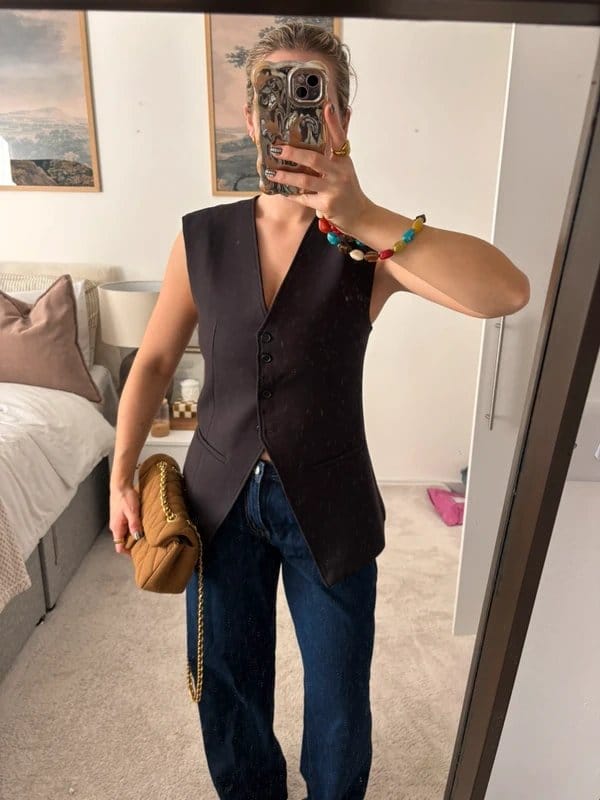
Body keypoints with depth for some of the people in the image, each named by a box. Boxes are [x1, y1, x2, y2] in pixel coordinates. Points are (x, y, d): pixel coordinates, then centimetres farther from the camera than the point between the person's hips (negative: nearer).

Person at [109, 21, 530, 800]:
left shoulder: (369, 242, -10)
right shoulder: (202, 237, -3)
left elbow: (507, 292, -27)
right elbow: (154, 362, 4)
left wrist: (366, 218, -36)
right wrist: (122, 478, 3)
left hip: (328, 507, -1)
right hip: (222, 497, 2)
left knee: (339, 700, 18)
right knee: (226, 684, 22)